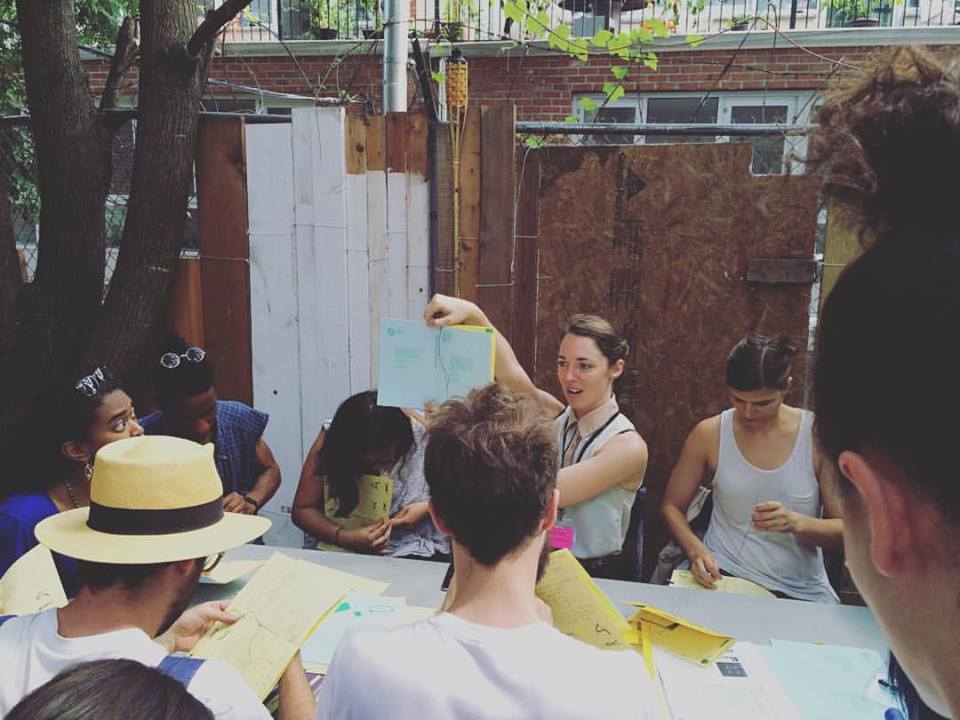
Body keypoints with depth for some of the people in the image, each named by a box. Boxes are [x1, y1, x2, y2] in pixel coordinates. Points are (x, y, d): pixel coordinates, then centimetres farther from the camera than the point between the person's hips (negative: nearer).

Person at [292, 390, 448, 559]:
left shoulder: (425, 432, -14)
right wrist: (343, 537, -19)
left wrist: (428, 508, -16)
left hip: (416, 553, -1)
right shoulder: (330, 438, -10)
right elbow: (302, 510, -4)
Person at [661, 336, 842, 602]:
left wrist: (796, 523, -19)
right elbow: (672, 507, 11)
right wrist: (697, 550, -9)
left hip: (801, 592, 0)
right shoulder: (709, 434, 2)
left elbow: (848, 529, 1)